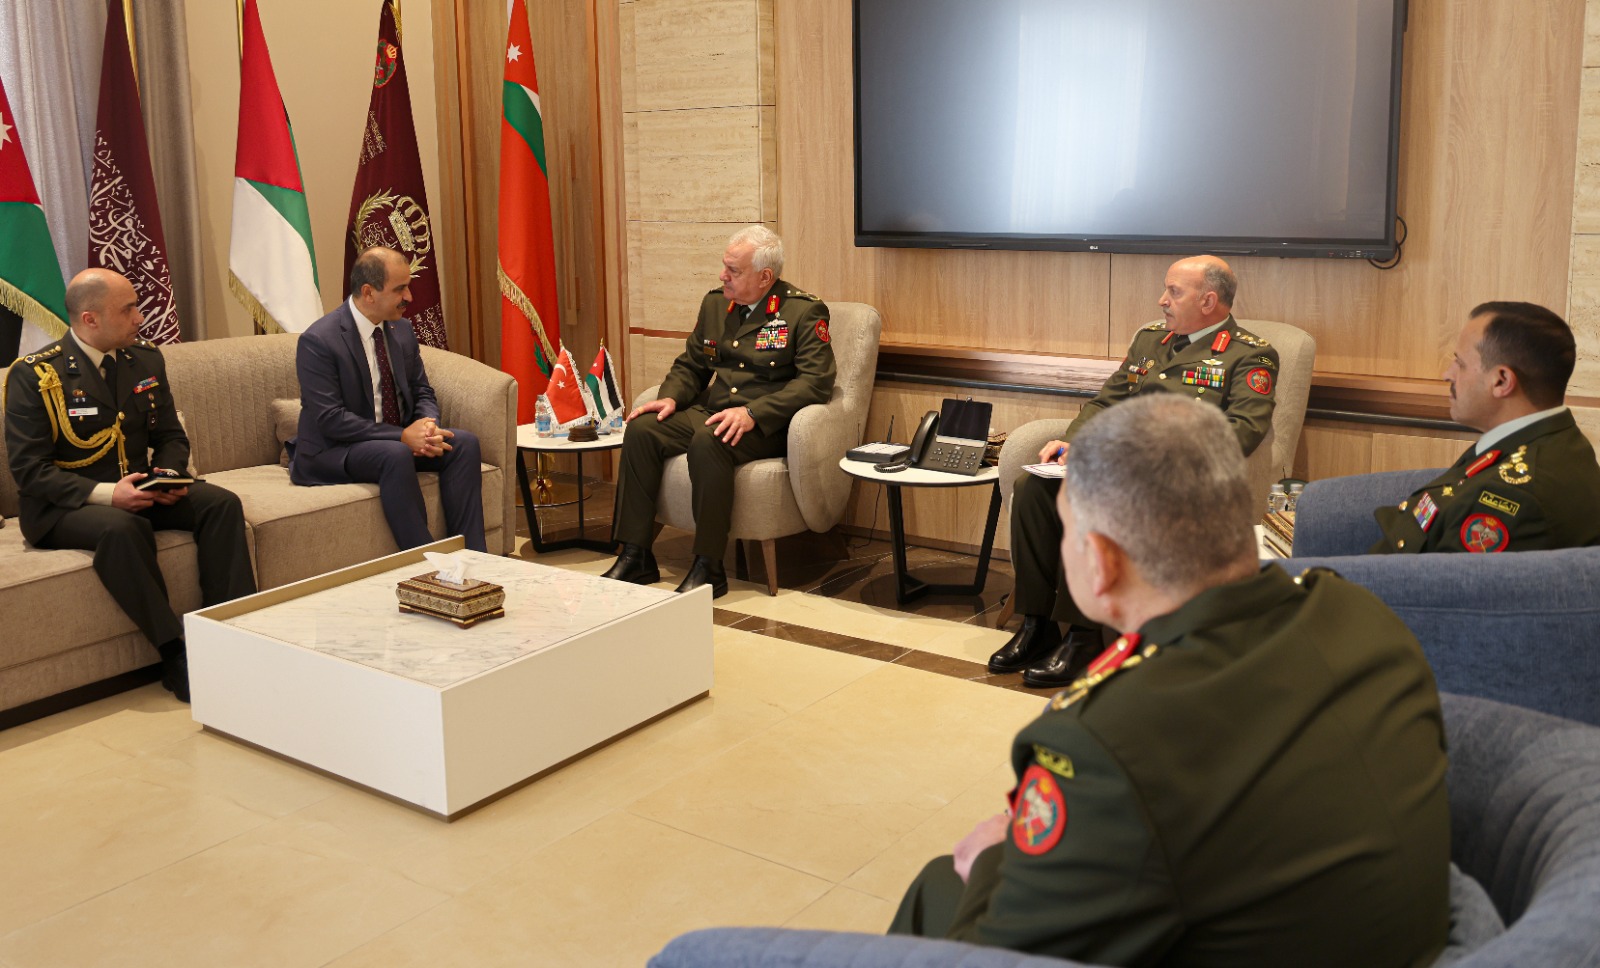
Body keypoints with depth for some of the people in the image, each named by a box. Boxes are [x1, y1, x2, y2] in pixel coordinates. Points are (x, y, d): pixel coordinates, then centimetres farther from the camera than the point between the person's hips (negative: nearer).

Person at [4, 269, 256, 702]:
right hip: (62, 506, -5)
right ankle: (176, 656, -31)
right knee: (121, 528, -38)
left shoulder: (145, 358, 7)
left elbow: (170, 435, 13)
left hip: (140, 490, 6)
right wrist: (106, 494, -25)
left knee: (221, 502, -19)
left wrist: (171, 476, -10)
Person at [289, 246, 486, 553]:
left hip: (399, 441, 7)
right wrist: (403, 436, -27)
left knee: (464, 442, -16)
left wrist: (427, 426, -14)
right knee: (396, 454, -36)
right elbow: (330, 420, -22)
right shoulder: (318, 341, -16)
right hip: (330, 452, -7)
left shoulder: (401, 329, 5)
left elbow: (422, 392, 11)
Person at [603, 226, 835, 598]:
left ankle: (708, 567, -26)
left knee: (707, 441, -36)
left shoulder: (805, 311, -5)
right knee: (641, 430, -17)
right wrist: (671, 397, -1)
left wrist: (753, 413, -25)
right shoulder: (715, 303, 14)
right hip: (710, 412, 7)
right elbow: (690, 365, 22)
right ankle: (636, 556, -12)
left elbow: (816, 381, -15)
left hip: (766, 426, -6)